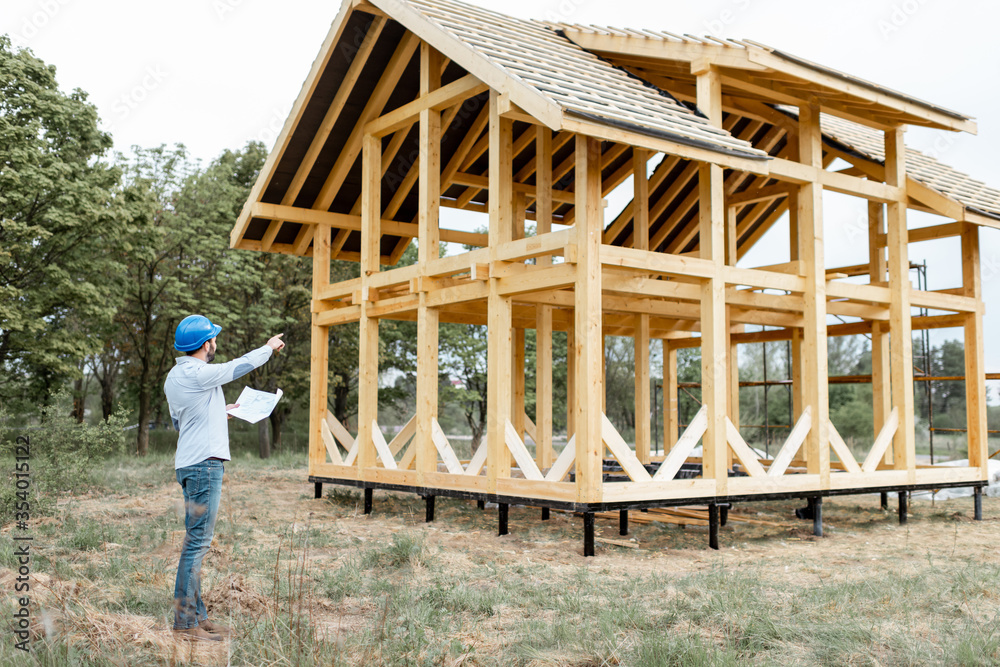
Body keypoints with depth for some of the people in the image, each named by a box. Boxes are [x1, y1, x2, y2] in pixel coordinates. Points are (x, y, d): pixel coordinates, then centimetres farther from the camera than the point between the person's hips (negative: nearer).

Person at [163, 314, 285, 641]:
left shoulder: (174, 376, 13)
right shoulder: (199, 374, -16)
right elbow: (241, 365, -6)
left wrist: (220, 413, 29)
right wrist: (270, 347, 11)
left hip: (190, 465, 10)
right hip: (204, 465, -10)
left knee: (196, 541, 13)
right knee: (197, 542, -7)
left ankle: (196, 614, 18)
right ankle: (185, 622, -4)